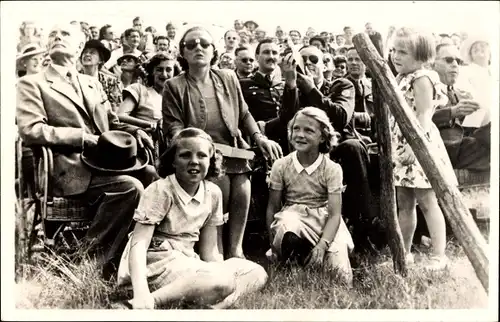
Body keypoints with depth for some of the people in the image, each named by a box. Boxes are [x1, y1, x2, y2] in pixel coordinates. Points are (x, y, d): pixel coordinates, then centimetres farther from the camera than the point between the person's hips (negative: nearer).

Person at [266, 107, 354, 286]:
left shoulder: (332, 169, -8)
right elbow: (272, 207, 3)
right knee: (286, 234, -40)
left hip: (325, 221, 1)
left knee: (342, 278, -18)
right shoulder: (281, 166, -4)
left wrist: (322, 246, -26)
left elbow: (335, 214, -11)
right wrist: (274, 243, -6)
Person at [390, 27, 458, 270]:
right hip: (400, 146, 9)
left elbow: (423, 115, -18)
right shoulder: (400, 79, 15)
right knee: (404, 204, 13)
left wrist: (414, 145, -25)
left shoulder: (422, 78, -11)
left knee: (427, 202, -3)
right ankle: (404, 253, 23)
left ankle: (439, 256, 5)